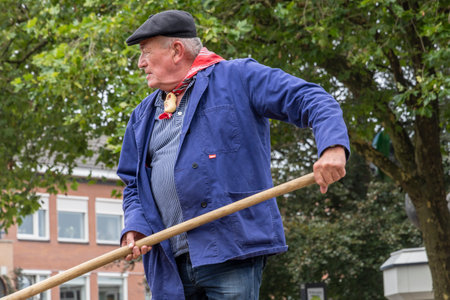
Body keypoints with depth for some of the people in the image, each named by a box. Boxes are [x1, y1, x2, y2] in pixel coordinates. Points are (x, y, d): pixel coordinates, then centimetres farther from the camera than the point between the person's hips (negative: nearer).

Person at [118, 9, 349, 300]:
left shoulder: (238, 77, 4)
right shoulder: (144, 115, 22)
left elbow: (313, 101, -4)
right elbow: (134, 184, 25)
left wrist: (333, 146, -24)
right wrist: (135, 226, 3)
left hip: (231, 253, -6)